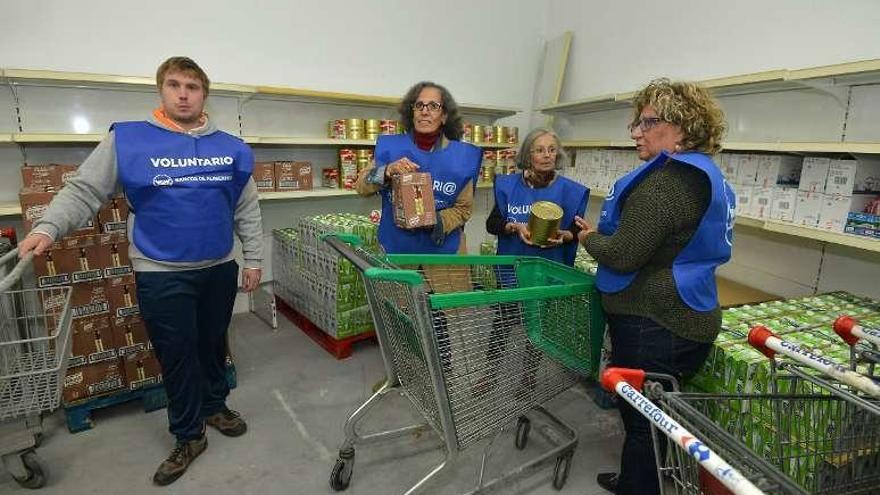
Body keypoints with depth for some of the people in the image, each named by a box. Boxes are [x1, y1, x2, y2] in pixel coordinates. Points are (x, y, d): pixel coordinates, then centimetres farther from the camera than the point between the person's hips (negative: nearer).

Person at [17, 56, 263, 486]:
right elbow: (83, 190, 1)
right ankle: (188, 436, 26)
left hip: (220, 268, 3)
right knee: (177, 355, 8)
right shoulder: (128, 140, -5)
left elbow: (247, 210, 6)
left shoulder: (231, 148, 2)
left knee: (213, 343, 18)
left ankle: (215, 405, 41)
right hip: (160, 273, -2)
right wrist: (47, 228, -13)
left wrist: (253, 260, 5)